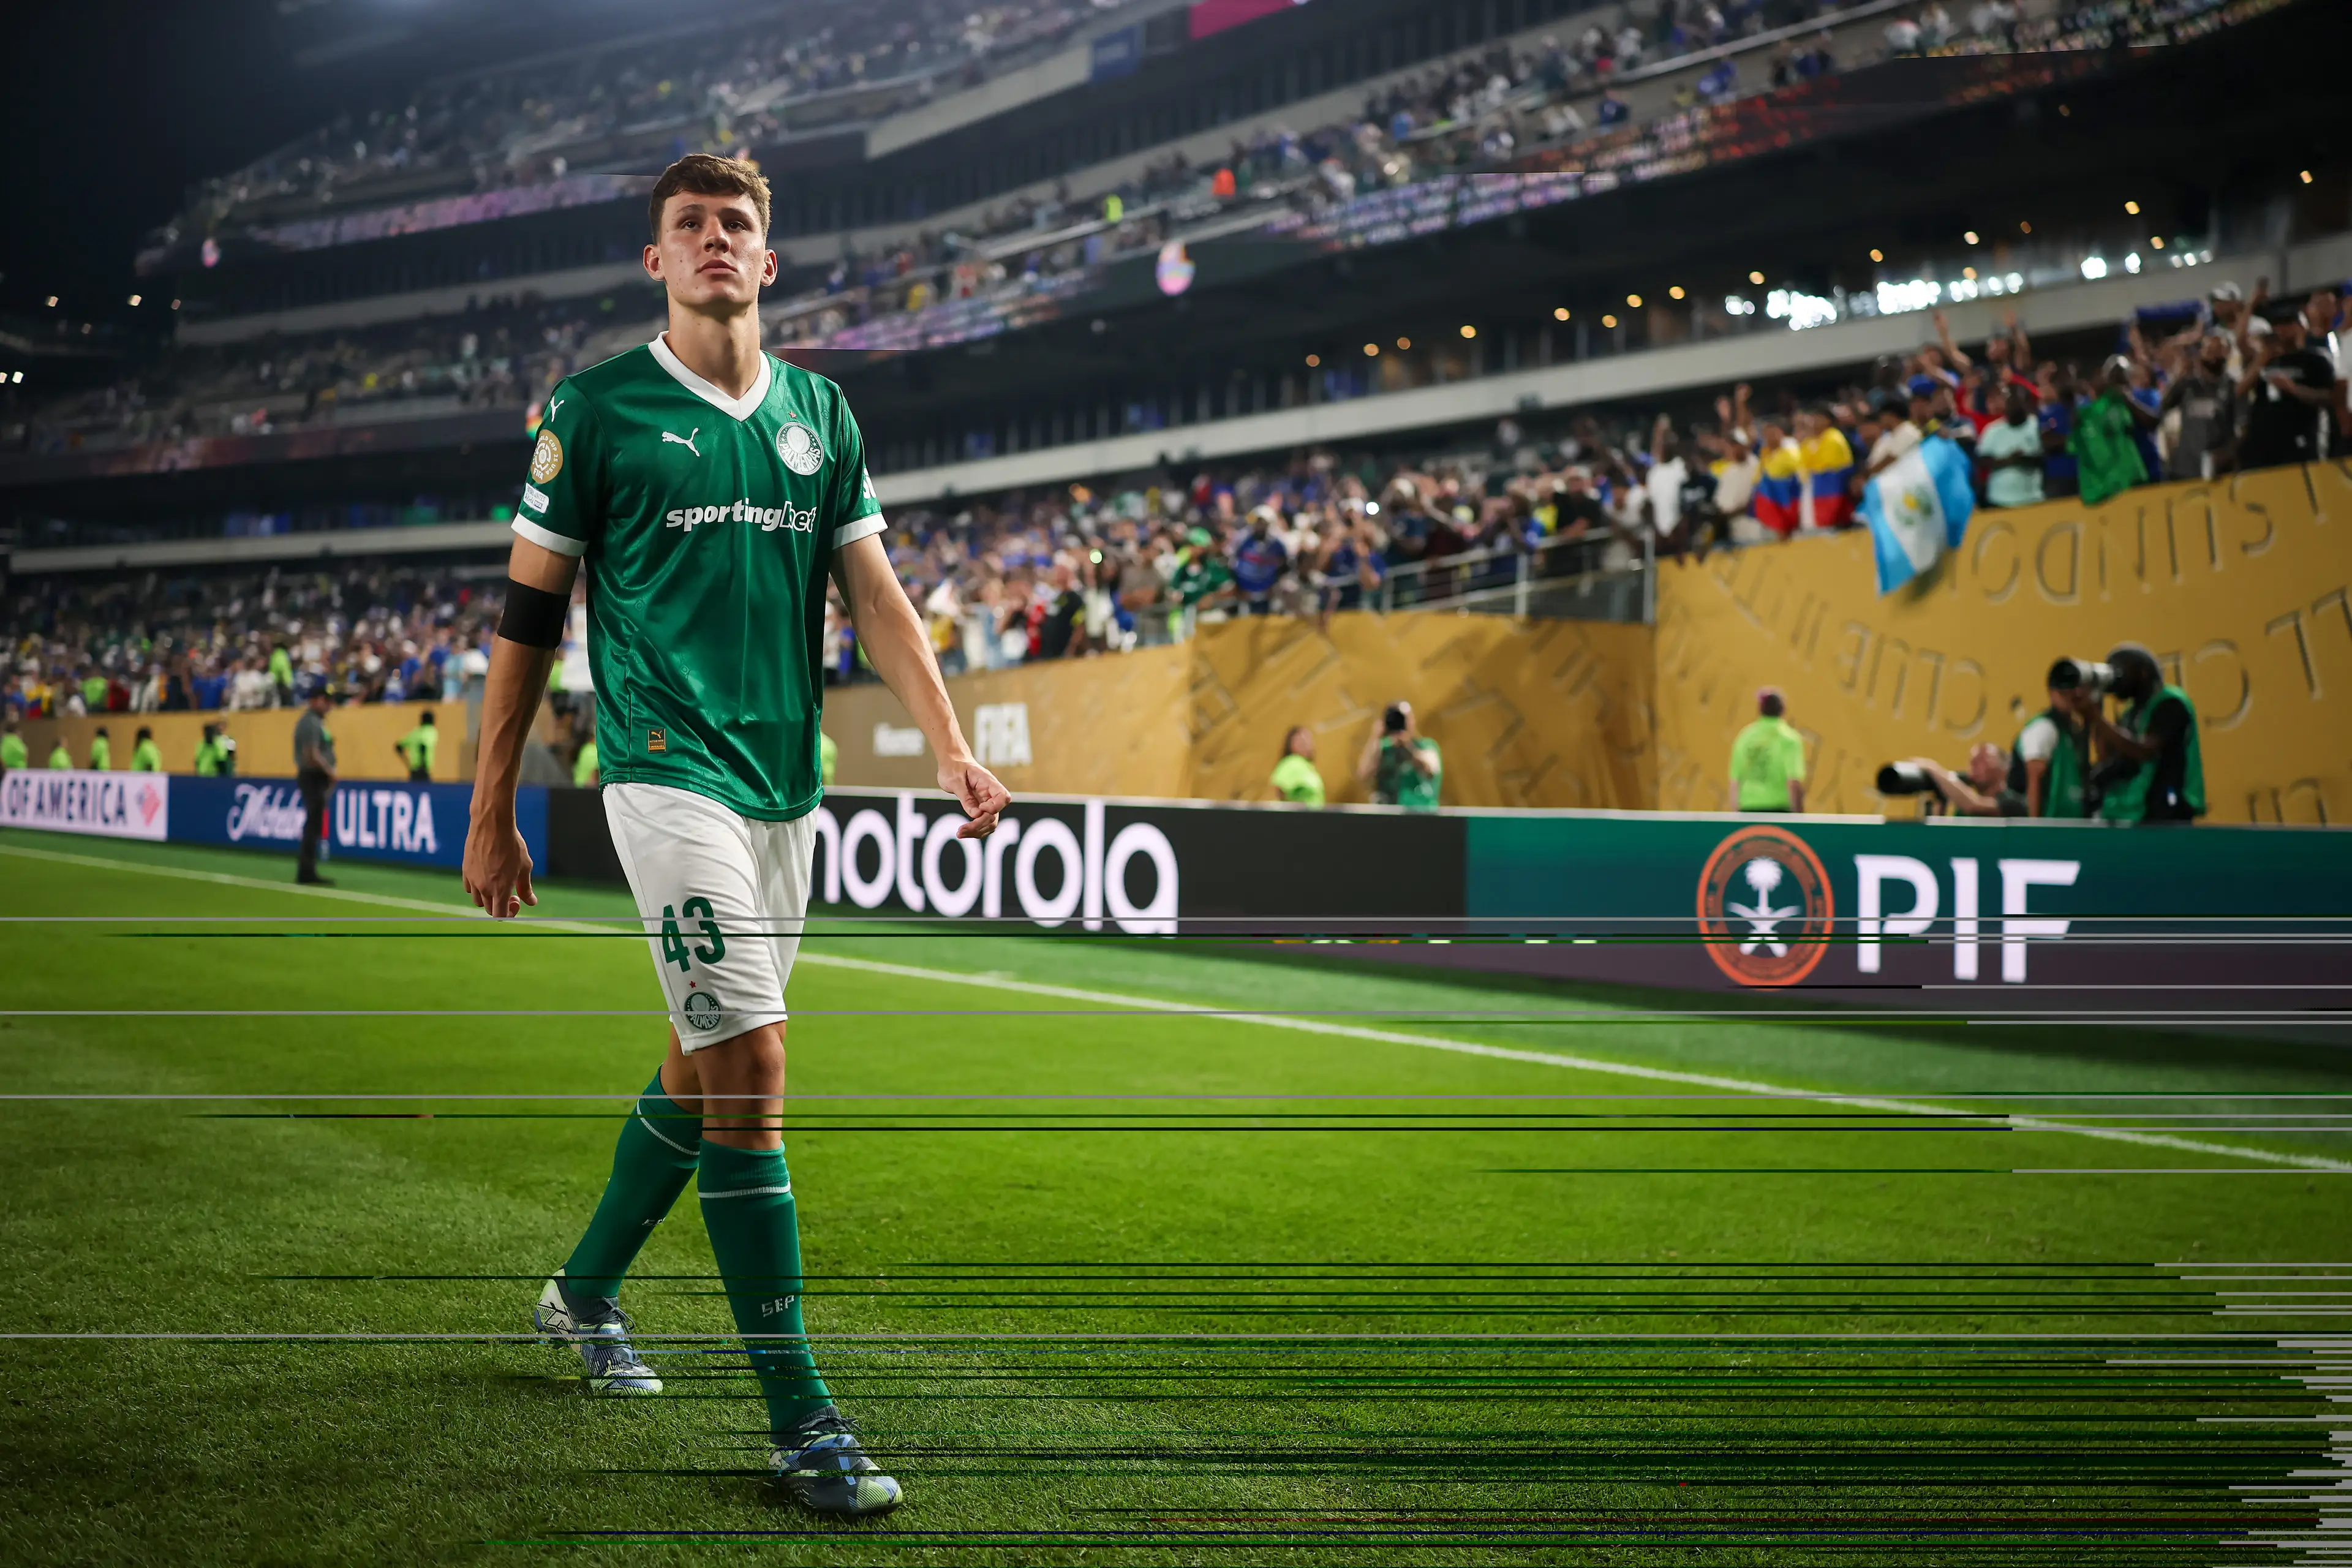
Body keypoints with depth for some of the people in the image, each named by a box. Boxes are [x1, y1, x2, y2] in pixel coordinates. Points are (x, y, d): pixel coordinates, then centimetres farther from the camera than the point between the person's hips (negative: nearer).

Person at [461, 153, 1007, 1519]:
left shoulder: (819, 412, 12)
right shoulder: (598, 410, -2)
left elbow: (875, 591, 10)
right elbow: (530, 613, 1)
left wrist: (952, 746, -4)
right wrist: (493, 816, 0)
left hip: (787, 781, 6)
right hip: (671, 772, -6)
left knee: (706, 1066, 16)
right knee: (747, 1068, -15)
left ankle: (588, 1290, 40)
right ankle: (800, 1416, -11)